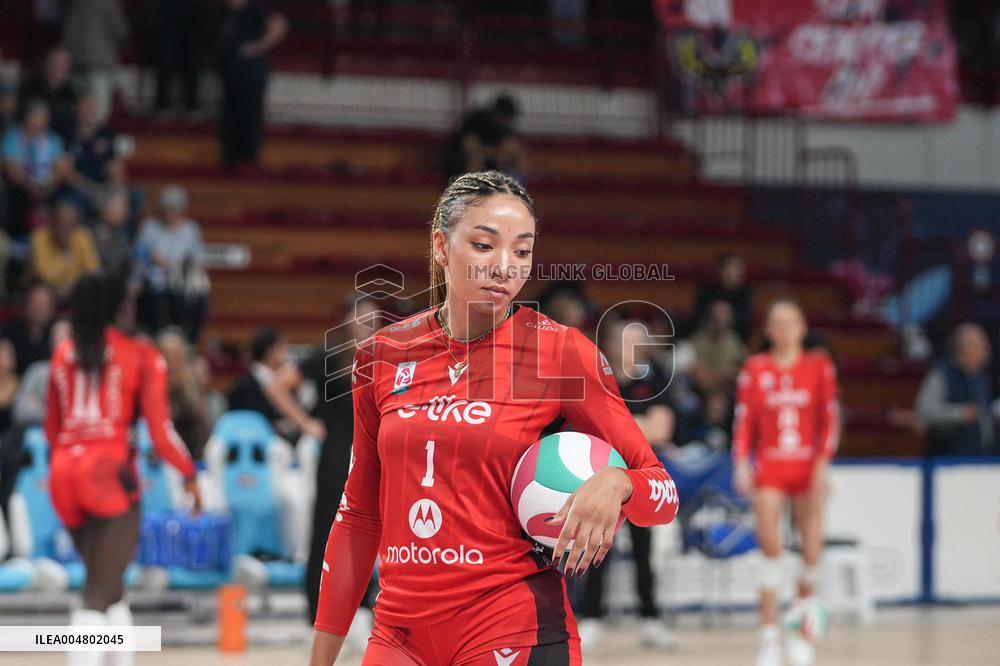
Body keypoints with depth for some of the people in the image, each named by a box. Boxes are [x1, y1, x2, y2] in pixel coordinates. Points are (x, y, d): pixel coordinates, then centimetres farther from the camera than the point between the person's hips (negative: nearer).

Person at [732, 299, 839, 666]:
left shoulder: (819, 367, 3)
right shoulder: (755, 369, 3)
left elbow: (830, 418, 1)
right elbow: (744, 419, 2)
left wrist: (823, 462, -9)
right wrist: (741, 463, -8)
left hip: (808, 467, 1)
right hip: (769, 467, -1)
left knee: (811, 553, -1)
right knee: (770, 549, -12)